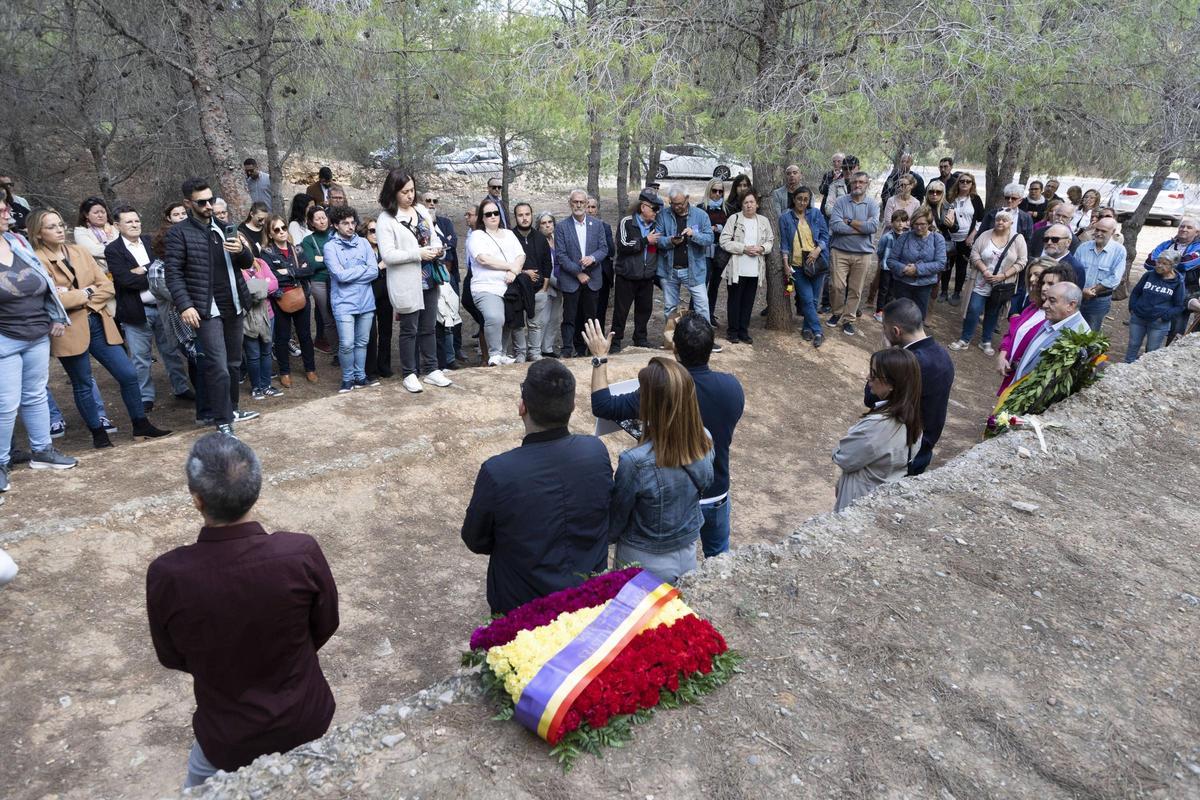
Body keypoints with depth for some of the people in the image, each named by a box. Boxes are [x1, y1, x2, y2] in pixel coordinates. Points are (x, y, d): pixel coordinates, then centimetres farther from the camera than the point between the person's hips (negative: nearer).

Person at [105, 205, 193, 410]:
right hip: (136, 311, -4)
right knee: (141, 358, 5)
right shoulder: (113, 250, -5)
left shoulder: (150, 242, 9)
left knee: (172, 350, 13)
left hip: (162, 306, 4)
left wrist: (144, 270, -14)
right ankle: (146, 397, 16)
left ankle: (181, 388, 25)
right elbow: (126, 279, -16)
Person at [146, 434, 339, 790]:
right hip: (307, 720, 1)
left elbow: (172, 658, -7)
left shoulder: (166, 574, -28)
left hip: (228, 737, 0)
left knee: (201, 782, 34)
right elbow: (325, 627, -9)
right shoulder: (302, 552, -29)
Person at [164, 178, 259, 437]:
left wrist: (241, 250, -8)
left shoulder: (223, 227, 14)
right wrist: (185, 306, -19)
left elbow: (247, 263, 15)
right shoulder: (178, 233, -4)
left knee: (234, 363, 14)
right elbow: (173, 273, -8)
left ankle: (231, 409, 30)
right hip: (207, 310, -6)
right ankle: (223, 423, -4)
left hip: (233, 307, 6)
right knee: (219, 367, -12)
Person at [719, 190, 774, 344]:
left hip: (755, 270, 4)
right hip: (736, 269, -4)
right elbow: (724, 241, -10)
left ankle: (743, 330, 20)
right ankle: (732, 331, 16)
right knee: (734, 301, 5)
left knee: (748, 302, 10)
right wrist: (744, 248, -17)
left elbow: (770, 241, 14)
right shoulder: (734, 219, -4)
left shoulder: (764, 221, 9)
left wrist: (762, 248, -8)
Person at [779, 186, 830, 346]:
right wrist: (786, 263, -4)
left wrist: (817, 250, -11)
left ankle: (807, 328, 22)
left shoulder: (816, 214, 5)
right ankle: (817, 332, -2)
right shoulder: (786, 218, 3)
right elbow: (784, 243, 4)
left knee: (814, 299, 5)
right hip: (797, 265, -1)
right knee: (807, 299, -9)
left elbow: (825, 234, 5)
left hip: (816, 262, 2)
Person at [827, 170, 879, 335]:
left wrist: (849, 221, -11)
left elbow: (873, 227, -14)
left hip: (863, 254, 1)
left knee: (855, 290, 7)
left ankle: (848, 320, 21)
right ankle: (837, 312, 23)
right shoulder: (840, 202, -2)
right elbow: (835, 225, -15)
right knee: (838, 286, -3)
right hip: (840, 251, -1)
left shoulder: (872, 205, 2)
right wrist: (862, 228, -12)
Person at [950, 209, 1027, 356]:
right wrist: (984, 270, -19)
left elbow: (1021, 261, -7)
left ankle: (986, 342, 25)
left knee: (993, 314, 12)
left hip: (1002, 285, 0)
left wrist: (1003, 275, -16)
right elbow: (974, 254, -5)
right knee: (973, 310, -3)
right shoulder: (985, 235, -3)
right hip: (982, 283, 0)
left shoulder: (1018, 239, -5)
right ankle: (964, 340, 10)